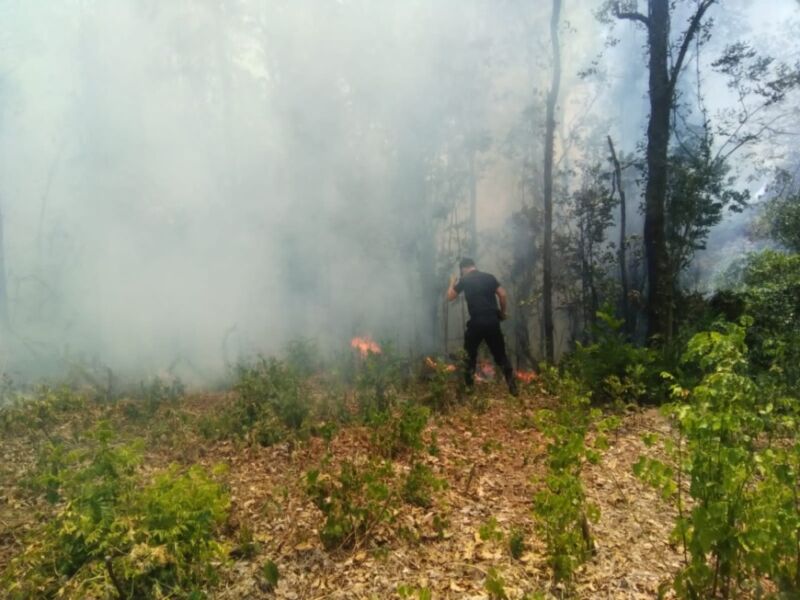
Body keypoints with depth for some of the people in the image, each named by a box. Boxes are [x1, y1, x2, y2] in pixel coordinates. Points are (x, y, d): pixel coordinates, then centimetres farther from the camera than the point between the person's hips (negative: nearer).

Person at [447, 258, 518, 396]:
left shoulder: (464, 280, 4)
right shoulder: (489, 277, 11)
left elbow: (450, 297, 12)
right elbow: (503, 295, 4)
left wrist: (452, 283, 29)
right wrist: (502, 312, 16)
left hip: (476, 322, -2)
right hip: (493, 321, 2)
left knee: (469, 355, 16)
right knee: (500, 355, 10)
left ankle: (468, 387, 15)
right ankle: (513, 386, 2)